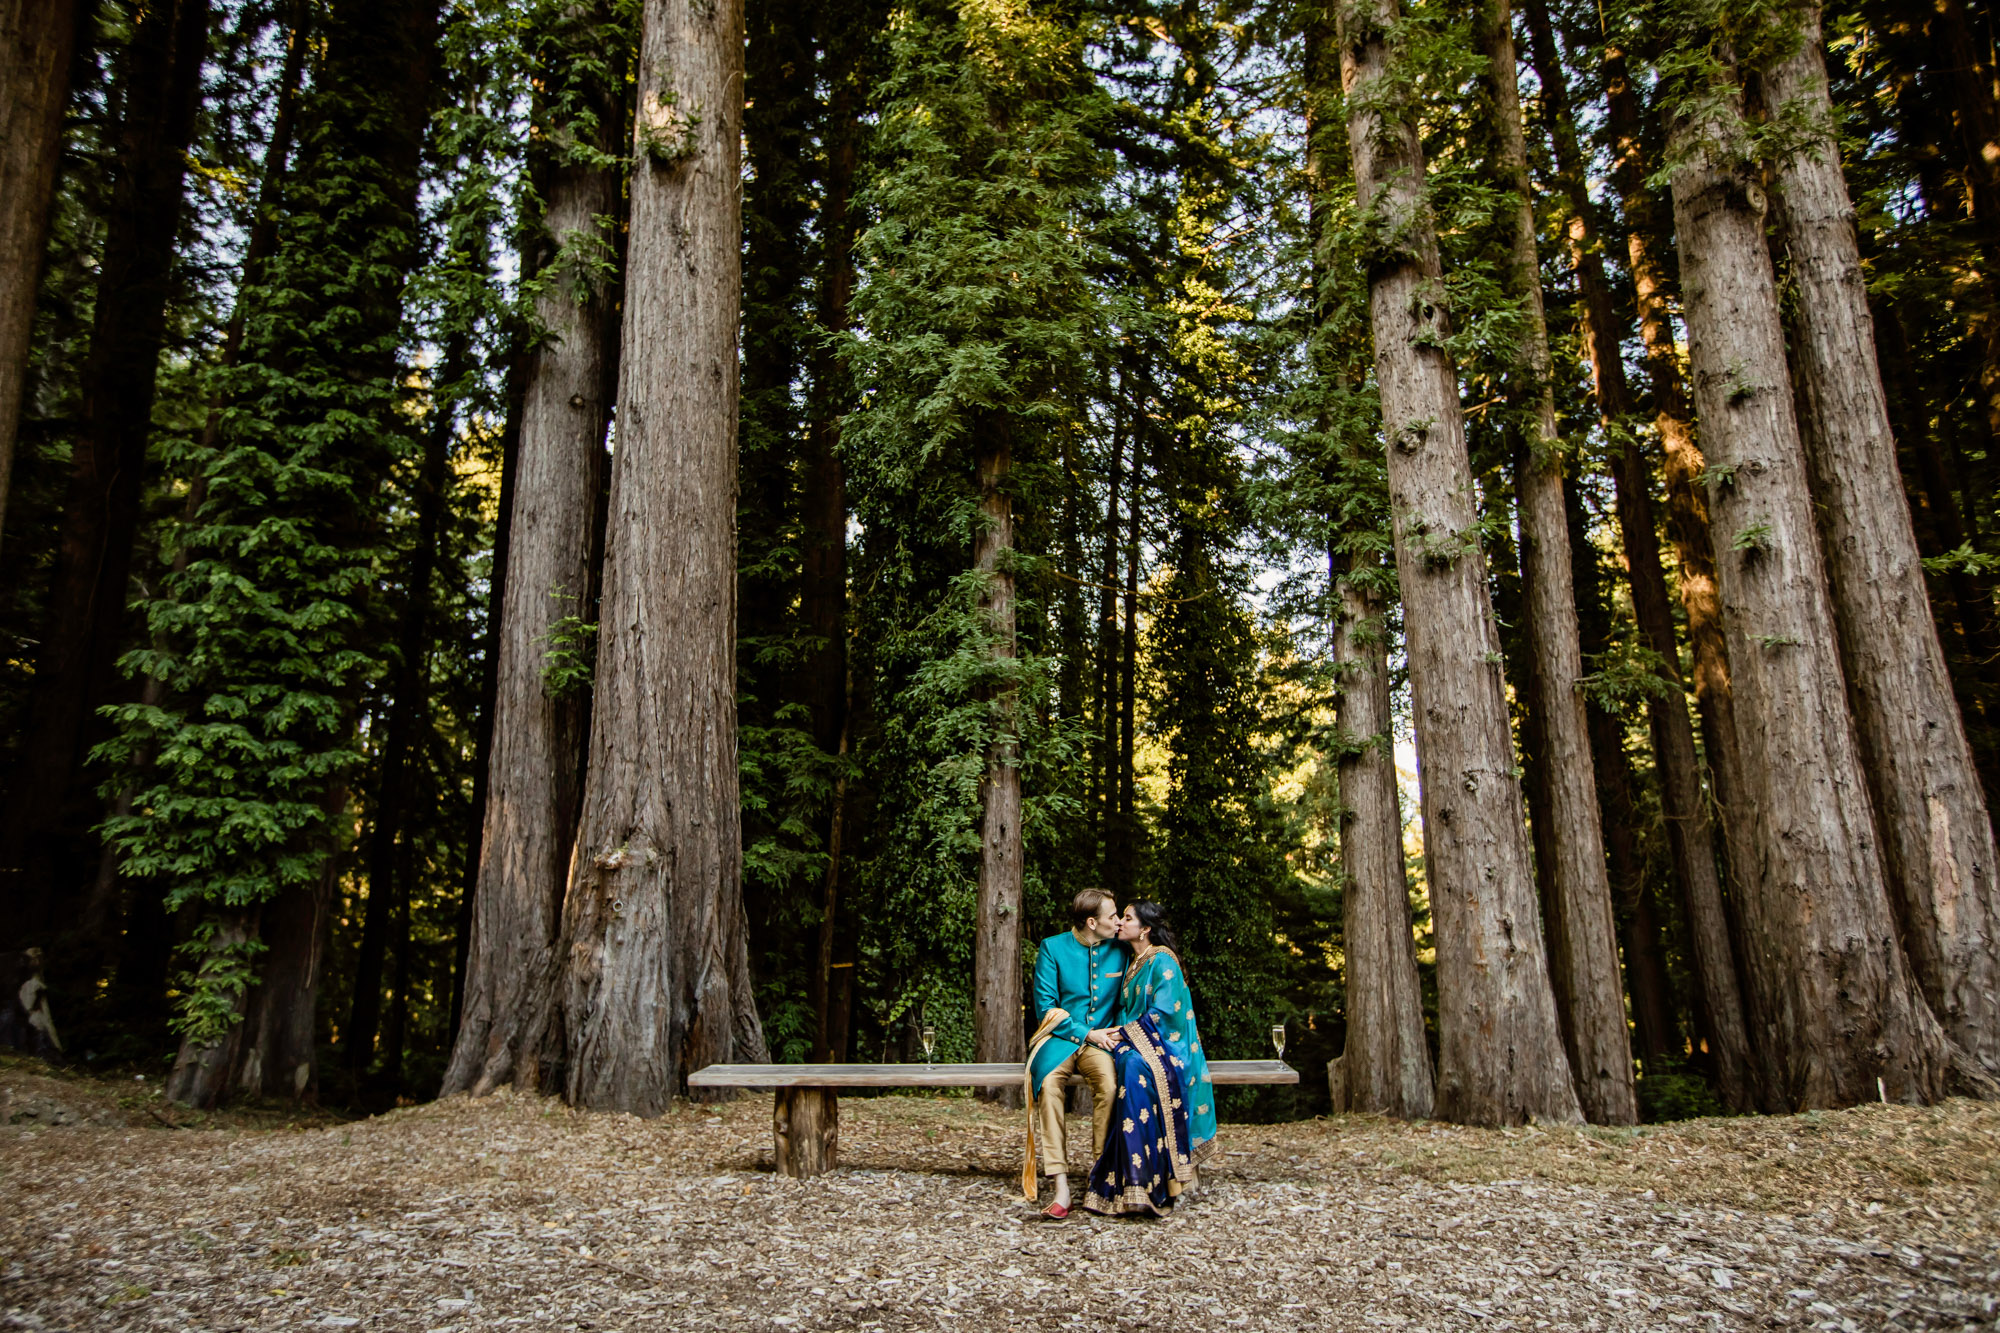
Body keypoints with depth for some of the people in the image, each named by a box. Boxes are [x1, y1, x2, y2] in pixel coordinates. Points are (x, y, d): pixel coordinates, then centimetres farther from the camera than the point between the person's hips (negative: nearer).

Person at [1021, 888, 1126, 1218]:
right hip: (1059, 1038, -2)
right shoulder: (1052, 948, -1)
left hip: (1100, 1041, 2)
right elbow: (1046, 1005, -3)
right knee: (1047, 1083, -34)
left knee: (1109, 1084, -33)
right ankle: (1061, 1187, -32)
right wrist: (1086, 1033, -10)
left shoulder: (1119, 951, 8)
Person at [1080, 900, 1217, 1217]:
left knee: (1136, 1067, -37)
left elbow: (1163, 1013, -15)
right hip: (1133, 1042, 6)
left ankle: (1142, 1184, -33)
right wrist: (1118, 1033, 5)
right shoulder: (1133, 961, 18)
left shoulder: (1162, 961, -7)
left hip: (1164, 1045, -6)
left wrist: (1125, 1034, -15)